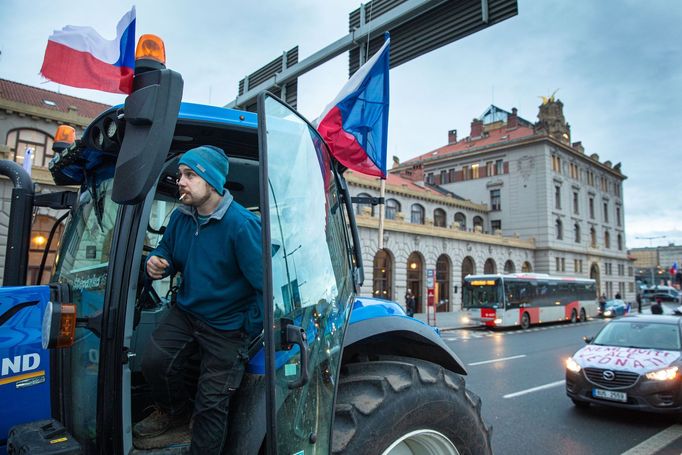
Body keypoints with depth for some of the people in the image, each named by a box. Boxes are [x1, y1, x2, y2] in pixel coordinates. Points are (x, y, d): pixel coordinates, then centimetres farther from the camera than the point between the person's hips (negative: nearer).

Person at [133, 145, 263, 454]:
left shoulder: (241, 225, -25)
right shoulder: (181, 216, -2)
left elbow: (267, 284, -24)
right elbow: (167, 251, 14)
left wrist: (249, 330, -15)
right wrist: (157, 263, -11)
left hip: (226, 327, -5)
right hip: (186, 312, 6)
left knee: (211, 405, 2)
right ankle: (177, 414, 20)